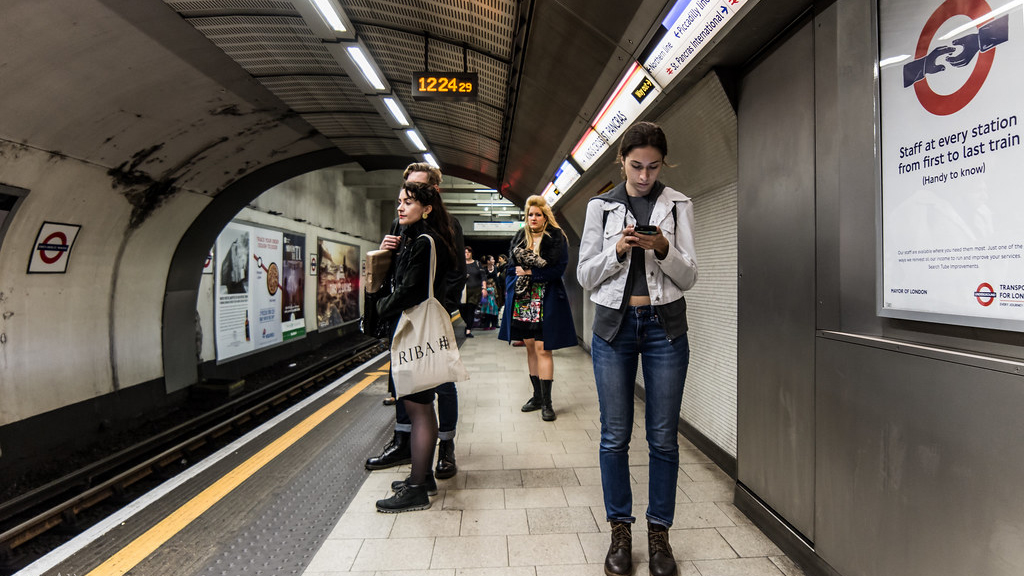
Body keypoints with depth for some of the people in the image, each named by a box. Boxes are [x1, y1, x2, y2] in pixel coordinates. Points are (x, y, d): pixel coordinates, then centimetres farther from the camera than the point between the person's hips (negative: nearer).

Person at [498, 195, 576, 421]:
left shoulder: (556, 238, -2)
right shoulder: (519, 238, 14)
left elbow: (558, 268, -9)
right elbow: (511, 266, 15)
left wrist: (529, 272, -12)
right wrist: (510, 290, -1)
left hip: (546, 301, -5)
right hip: (521, 300, 5)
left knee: (542, 349, -8)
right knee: (530, 347, 10)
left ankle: (546, 402, -2)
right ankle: (537, 396, 21)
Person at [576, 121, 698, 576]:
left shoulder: (678, 205, 5)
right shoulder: (601, 206, 6)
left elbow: (689, 277, 2)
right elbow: (585, 276, 3)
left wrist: (663, 249, -16)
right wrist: (618, 250, -13)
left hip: (665, 325, 0)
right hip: (615, 323, 0)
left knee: (663, 437, 6)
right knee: (615, 435, 6)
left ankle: (659, 533, 24)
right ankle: (620, 531, 23)